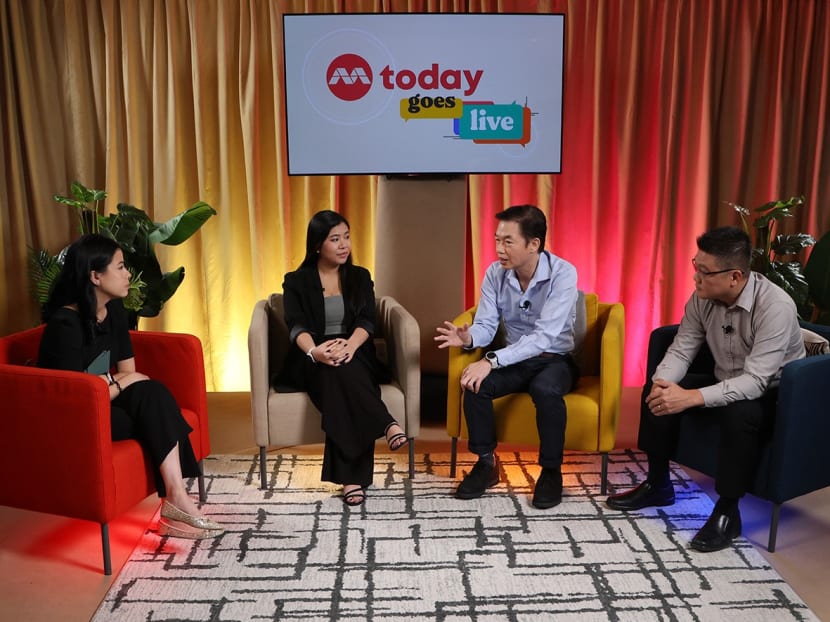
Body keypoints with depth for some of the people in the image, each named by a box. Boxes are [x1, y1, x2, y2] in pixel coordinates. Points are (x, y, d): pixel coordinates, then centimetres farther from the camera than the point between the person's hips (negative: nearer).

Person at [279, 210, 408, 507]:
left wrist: (350, 344, -28)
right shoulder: (296, 281, 7)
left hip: (356, 357, 1)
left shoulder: (360, 277, 14)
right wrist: (314, 351, -36)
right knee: (338, 371, -38)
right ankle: (387, 424, -42)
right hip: (311, 363, -1)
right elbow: (296, 326, -11)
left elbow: (367, 321, -3)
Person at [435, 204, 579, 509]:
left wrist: (491, 360, -39)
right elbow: (486, 325, -7)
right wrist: (468, 337, -33)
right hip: (515, 360, 4)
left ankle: (551, 470, -14)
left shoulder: (563, 273, -22)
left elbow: (544, 337, -30)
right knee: (474, 383, -25)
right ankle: (486, 462, -5)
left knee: (545, 389, -37)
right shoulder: (495, 273, -6)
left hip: (555, 360, -4)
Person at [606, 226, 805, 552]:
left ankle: (727, 512, -17)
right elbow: (680, 350, -7)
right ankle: (657, 485, 6)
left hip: (773, 396, -6)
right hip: (725, 384, 6)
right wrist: (662, 383, -29)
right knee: (657, 392, -12)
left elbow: (754, 382, -35)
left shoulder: (775, 306, -30)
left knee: (740, 413, -38)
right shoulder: (703, 298, -11)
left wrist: (690, 398, -43)